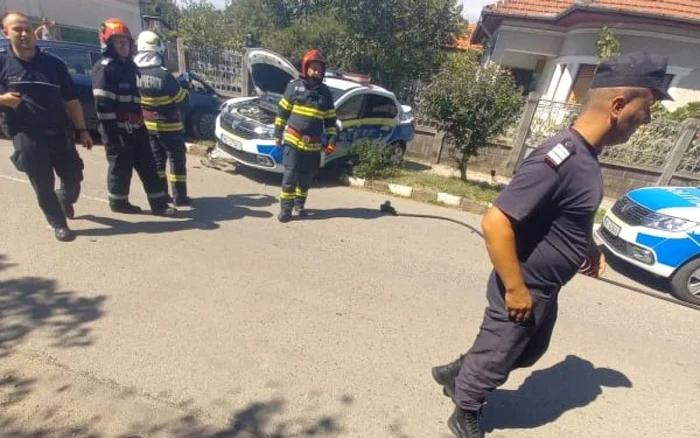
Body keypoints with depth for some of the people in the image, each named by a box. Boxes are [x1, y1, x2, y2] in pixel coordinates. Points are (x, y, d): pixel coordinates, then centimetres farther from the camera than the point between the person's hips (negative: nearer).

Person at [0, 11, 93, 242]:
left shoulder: (54, 64, 6)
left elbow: (71, 101, 7)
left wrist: (82, 130, 3)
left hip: (60, 132, 2)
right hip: (26, 136, -1)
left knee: (73, 176, 9)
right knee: (43, 185, 2)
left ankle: (65, 201, 42)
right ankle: (59, 224, 17)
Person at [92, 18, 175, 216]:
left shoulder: (129, 65, 16)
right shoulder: (104, 68, -12)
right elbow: (103, 106, -18)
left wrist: (139, 121, 22)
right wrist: (111, 136, -20)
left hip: (135, 127, 8)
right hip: (118, 131, -8)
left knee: (148, 166, 6)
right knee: (121, 167, 4)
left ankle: (159, 203, 10)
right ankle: (118, 202, 21)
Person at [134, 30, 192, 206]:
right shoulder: (163, 75, -21)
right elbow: (183, 101, -12)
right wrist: (184, 92, 8)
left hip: (145, 125, 6)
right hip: (168, 126, -6)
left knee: (156, 160, 16)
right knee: (177, 160, 4)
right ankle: (180, 196, 6)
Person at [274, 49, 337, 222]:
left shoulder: (325, 92, 8)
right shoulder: (294, 86, 2)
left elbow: (330, 119, 9)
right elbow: (282, 111, 5)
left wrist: (331, 141, 2)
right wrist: (278, 133, 3)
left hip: (313, 144, 3)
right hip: (293, 140, -2)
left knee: (306, 178, 10)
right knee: (290, 176, -6)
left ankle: (299, 204, 28)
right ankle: (285, 209, 2)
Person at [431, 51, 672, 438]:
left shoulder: (585, 154, 2)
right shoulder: (559, 159, -29)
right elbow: (495, 223, -34)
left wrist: (589, 248, 18)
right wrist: (516, 289, -27)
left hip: (546, 289, 9)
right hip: (524, 290, -9)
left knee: (531, 351, 28)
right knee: (495, 358, 13)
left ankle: (456, 373, 45)